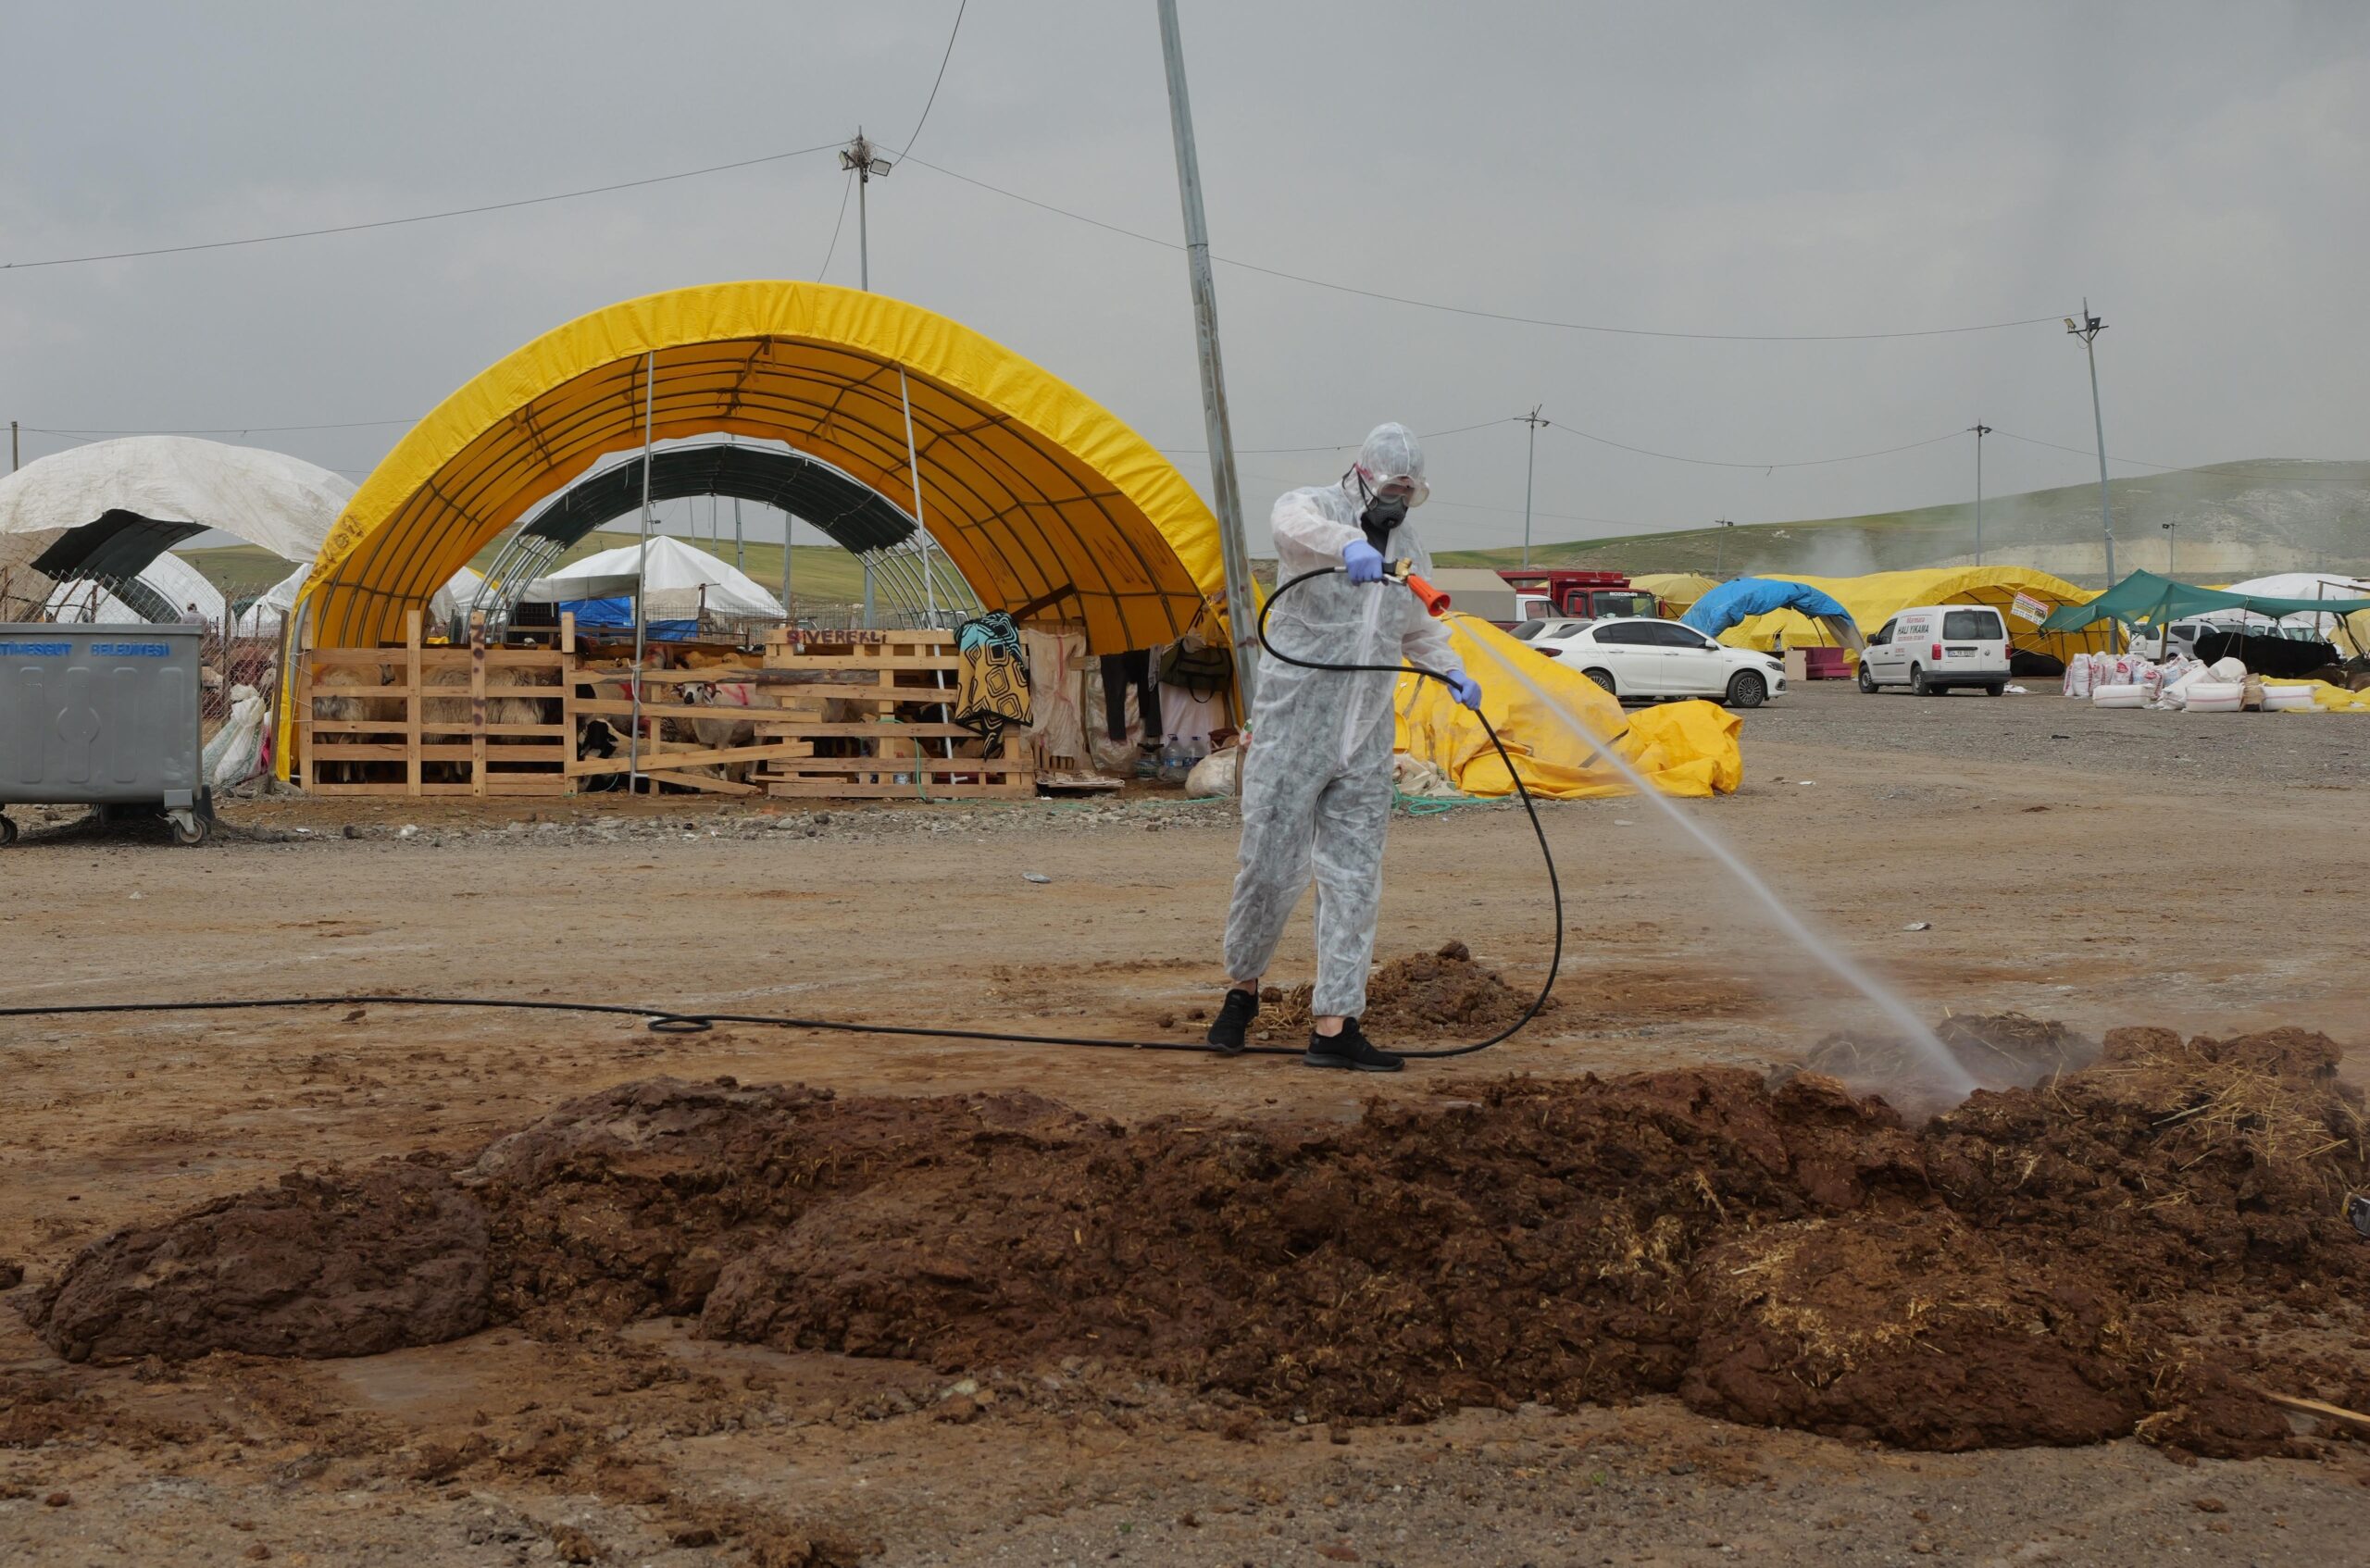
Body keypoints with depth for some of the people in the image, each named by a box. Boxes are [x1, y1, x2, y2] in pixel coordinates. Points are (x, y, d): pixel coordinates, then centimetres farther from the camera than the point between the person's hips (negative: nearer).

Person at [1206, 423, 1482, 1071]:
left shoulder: (1409, 550, 14)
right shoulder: (1317, 508, -6)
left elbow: (1418, 631, 30)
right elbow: (1293, 522, -33)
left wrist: (1453, 672, 11)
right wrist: (1348, 544, -54)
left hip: (1366, 741, 6)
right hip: (1292, 727, -5)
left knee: (1354, 879, 1)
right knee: (1271, 866, -3)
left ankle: (1334, 1026, 2)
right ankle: (1242, 987, 21)